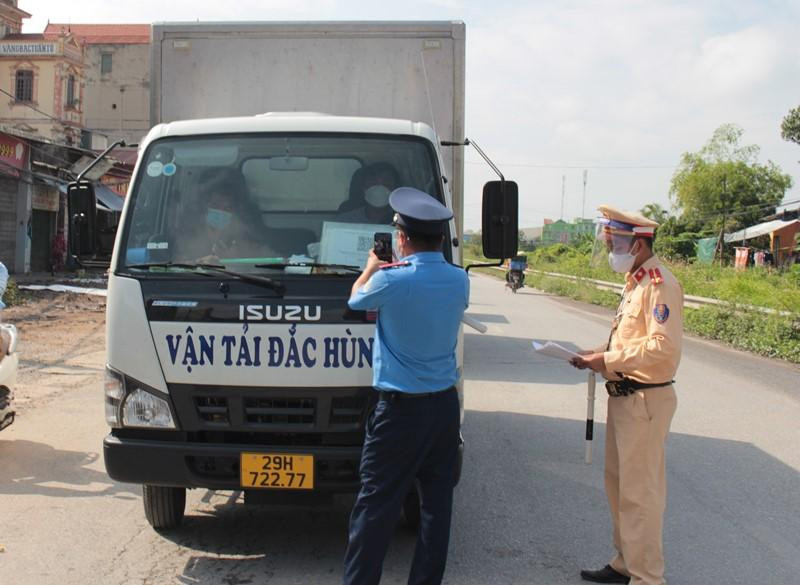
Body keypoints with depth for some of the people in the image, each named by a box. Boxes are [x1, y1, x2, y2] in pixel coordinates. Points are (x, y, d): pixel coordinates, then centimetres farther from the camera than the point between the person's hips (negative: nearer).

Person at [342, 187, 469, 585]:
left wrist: (371, 267, 24)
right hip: (445, 404, 6)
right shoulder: (459, 280, 1)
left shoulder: (391, 280, -16)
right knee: (436, 502, 11)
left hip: (401, 409, -5)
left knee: (376, 504, 2)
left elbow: (356, 300, 6)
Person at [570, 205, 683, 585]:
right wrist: (601, 358, 6)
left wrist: (607, 360, -19)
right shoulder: (635, 282, 14)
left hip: (646, 400, -10)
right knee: (618, 483, 18)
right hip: (624, 396, 10)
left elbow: (662, 347, -25)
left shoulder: (660, 285, -17)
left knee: (639, 493, -3)